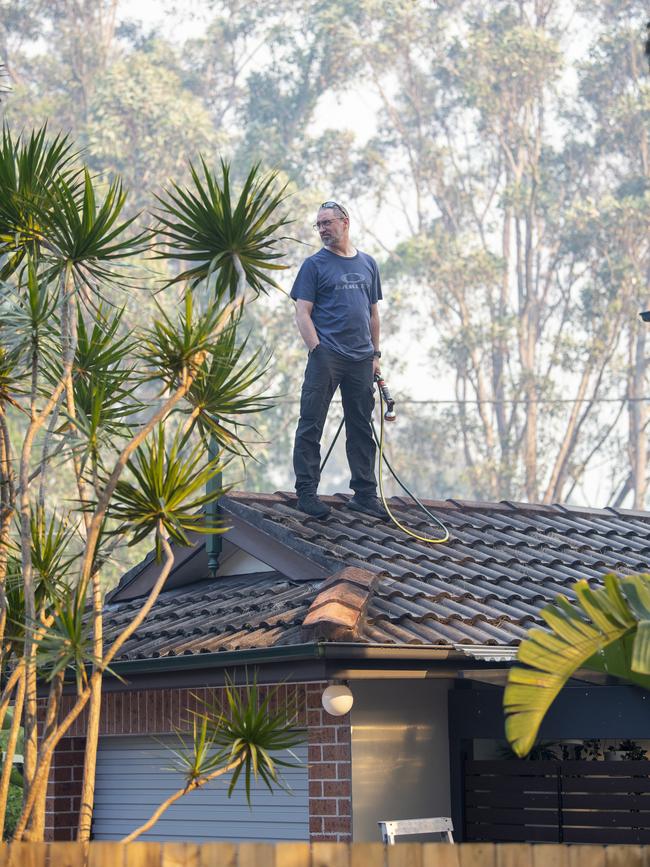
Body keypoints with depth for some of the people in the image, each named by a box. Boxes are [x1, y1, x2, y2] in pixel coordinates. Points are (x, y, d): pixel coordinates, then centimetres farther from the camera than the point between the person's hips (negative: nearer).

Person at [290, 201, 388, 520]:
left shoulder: (367, 263, 15)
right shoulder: (314, 265, 1)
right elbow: (303, 314, -5)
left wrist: (375, 354, 14)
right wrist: (317, 351, -15)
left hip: (361, 360, 5)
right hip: (326, 358, -5)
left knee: (362, 430, 9)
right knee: (311, 427, -3)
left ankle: (364, 494, 16)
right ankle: (307, 493, 2)